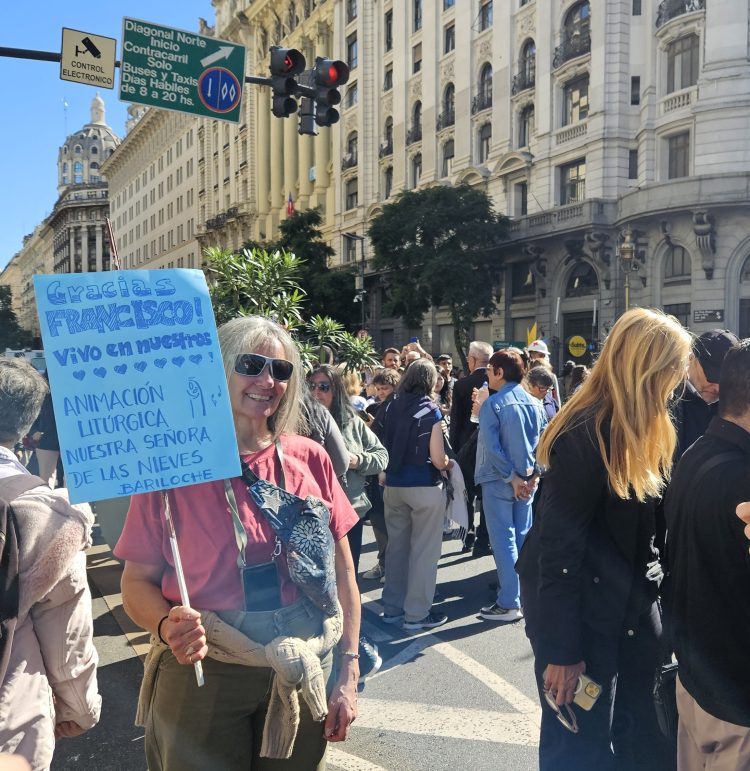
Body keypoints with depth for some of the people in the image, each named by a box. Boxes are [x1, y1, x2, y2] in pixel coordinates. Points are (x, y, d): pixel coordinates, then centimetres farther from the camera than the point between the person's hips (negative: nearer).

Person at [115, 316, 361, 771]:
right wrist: (168, 627, -24)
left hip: (305, 676, 3)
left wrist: (348, 671, 0)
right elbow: (138, 580, -4)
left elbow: (342, 571, 2)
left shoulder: (310, 460, -3)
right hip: (203, 672, -2)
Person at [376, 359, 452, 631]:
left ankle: (392, 607, 26)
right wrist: (448, 463, 7)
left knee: (396, 545, 15)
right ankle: (417, 614, 12)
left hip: (393, 485, 5)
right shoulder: (430, 411, -11)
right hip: (424, 487, -5)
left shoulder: (388, 409, 3)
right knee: (424, 550, 5)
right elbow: (438, 460, -13)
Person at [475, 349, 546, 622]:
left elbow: (491, 447, -19)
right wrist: (532, 475, 0)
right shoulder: (534, 403, 4)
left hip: (499, 482, -6)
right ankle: (525, 596, 25)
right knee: (523, 538, 15)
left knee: (504, 541, 0)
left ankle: (509, 604, 4)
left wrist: (511, 477, -12)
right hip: (526, 480, 6)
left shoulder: (492, 404, -13)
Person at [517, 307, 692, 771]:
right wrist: (560, 651, -19)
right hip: (582, 606, -8)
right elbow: (557, 544, -22)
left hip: (633, 601, 8)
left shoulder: (648, 429, 5)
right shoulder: (585, 435, -23)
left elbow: (657, 518, 10)